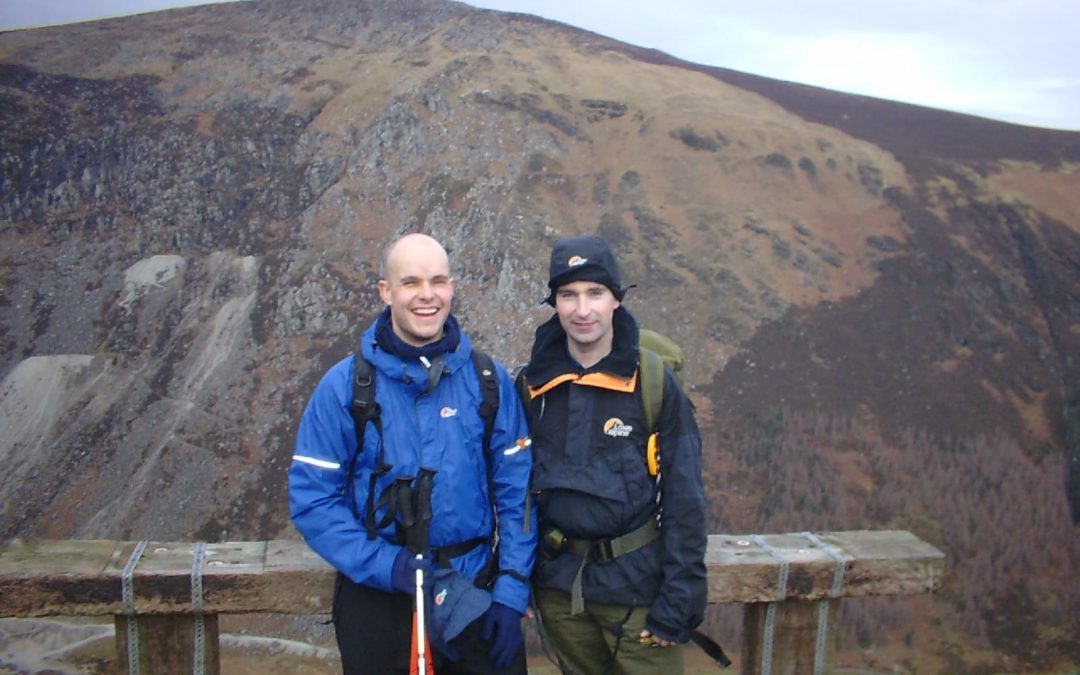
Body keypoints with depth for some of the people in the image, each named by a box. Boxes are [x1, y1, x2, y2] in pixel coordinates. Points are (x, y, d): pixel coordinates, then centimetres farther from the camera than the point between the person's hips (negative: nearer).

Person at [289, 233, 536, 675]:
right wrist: (387, 565, -17)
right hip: (377, 601, -1)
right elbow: (311, 498, -6)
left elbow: (516, 493, 0)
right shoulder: (344, 386, -6)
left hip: (477, 593, 1)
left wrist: (510, 593, -6)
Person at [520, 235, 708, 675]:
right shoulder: (532, 385, -1)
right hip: (558, 585, 3)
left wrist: (678, 602, -13)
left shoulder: (655, 383, -10)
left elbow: (684, 501, -9)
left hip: (636, 585, -3)